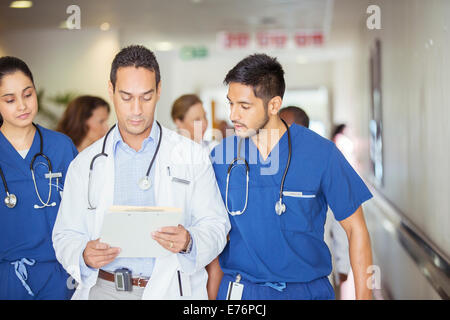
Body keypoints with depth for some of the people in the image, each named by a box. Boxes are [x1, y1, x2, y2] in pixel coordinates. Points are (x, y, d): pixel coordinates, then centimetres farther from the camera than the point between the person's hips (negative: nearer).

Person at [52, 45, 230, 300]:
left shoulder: (192, 156, 10)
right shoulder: (85, 164, 13)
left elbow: (216, 226, 7)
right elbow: (66, 236, 13)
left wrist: (189, 243, -13)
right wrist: (84, 256, -8)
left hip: (171, 290, -1)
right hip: (104, 289, 2)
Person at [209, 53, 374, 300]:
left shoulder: (319, 152, -8)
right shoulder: (220, 157, -2)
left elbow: (355, 229, -3)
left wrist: (364, 296, -7)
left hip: (307, 289, -1)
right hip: (240, 289, 1)